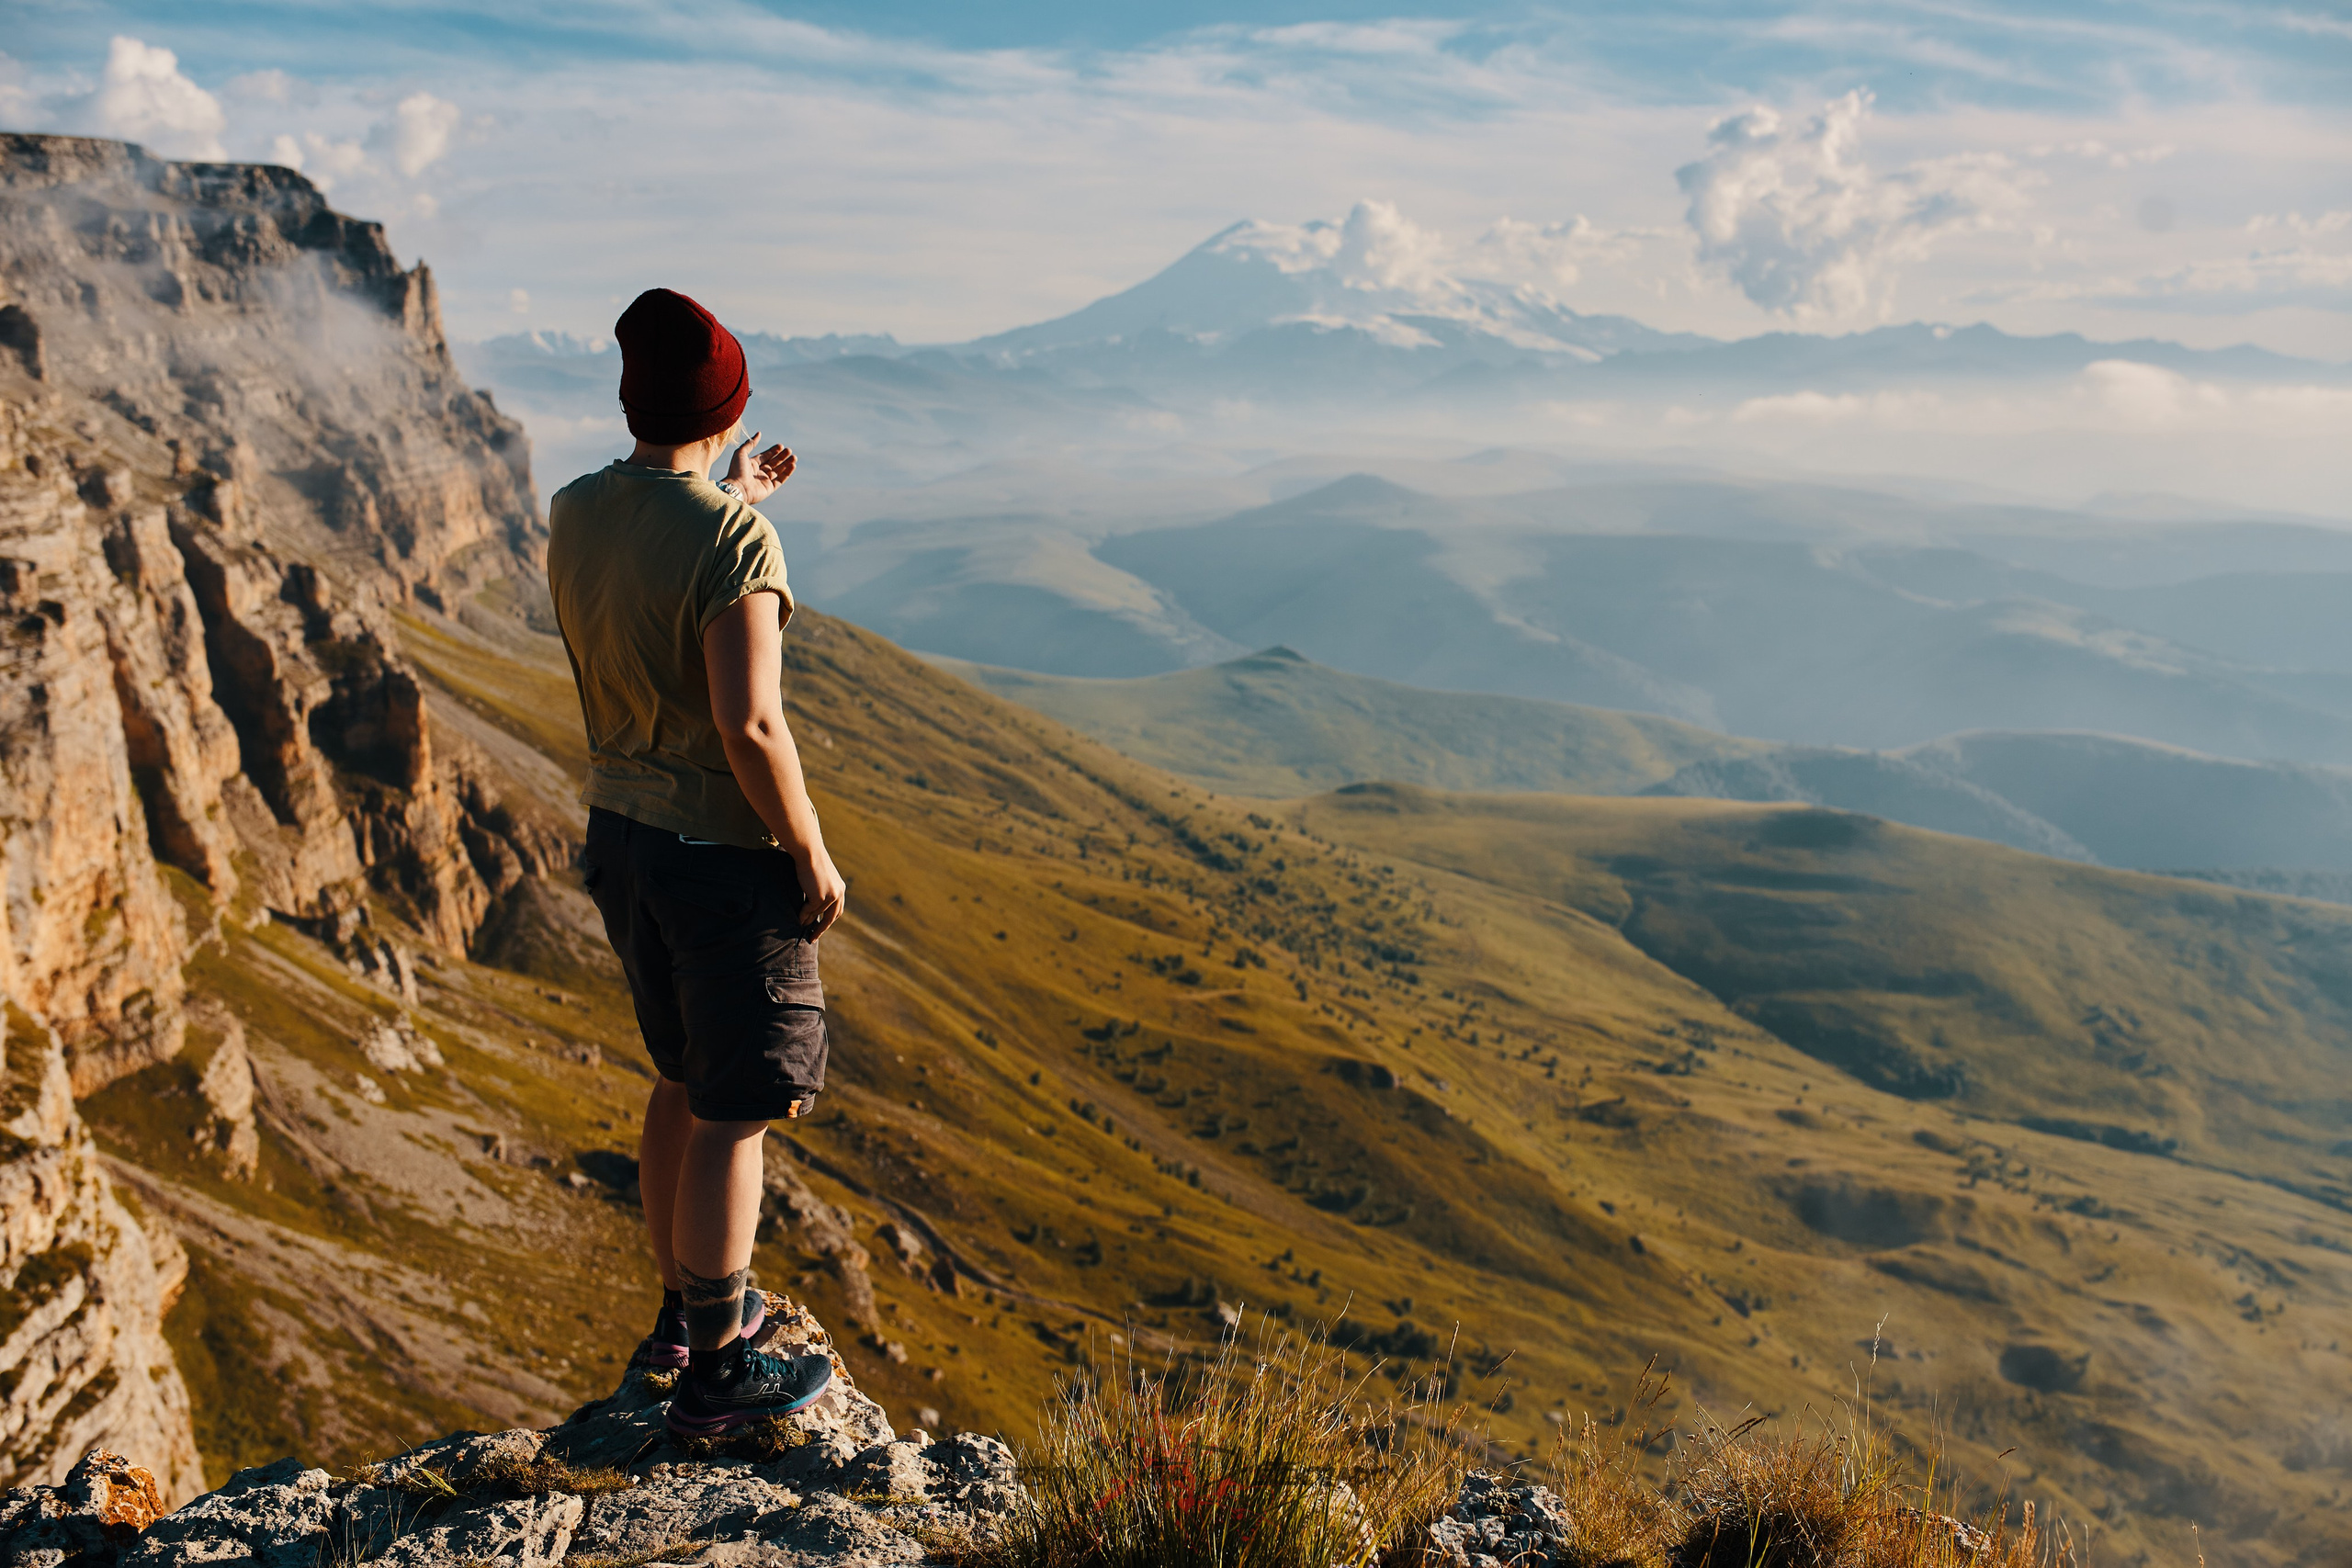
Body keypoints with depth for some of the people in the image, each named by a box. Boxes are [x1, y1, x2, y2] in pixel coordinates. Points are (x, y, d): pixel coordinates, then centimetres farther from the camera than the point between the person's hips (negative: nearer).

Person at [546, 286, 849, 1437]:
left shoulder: (574, 512, 2)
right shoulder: (733, 540, -22)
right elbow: (748, 723, -26)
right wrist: (812, 853, -14)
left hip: (622, 835, 8)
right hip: (724, 855, -8)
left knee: (684, 1080, 23)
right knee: (735, 1115, 5)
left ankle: (683, 1308, 38)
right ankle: (715, 1372, 17)